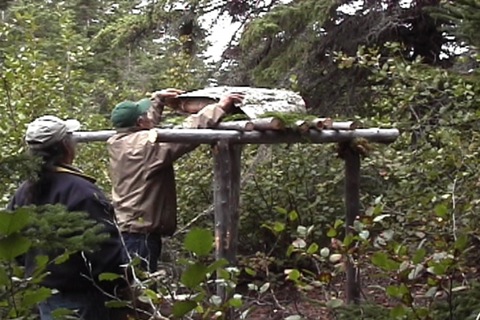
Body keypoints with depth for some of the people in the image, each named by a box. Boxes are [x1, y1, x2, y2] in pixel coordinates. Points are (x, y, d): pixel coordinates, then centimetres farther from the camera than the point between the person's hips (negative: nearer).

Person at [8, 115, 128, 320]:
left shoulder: (24, 192, 2)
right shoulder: (80, 190, -21)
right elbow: (105, 248, -23)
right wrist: (123, 288, -10)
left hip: (43, 295, 8)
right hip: (81, 297, -7)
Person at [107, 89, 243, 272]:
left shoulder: (117, 143, 9)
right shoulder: (145, 144, -18)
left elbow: (134, 117, 29)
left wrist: (157, 100, 32)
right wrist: (219, 108, -18)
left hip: (123, 229, 10)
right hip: (141, 233, -10)